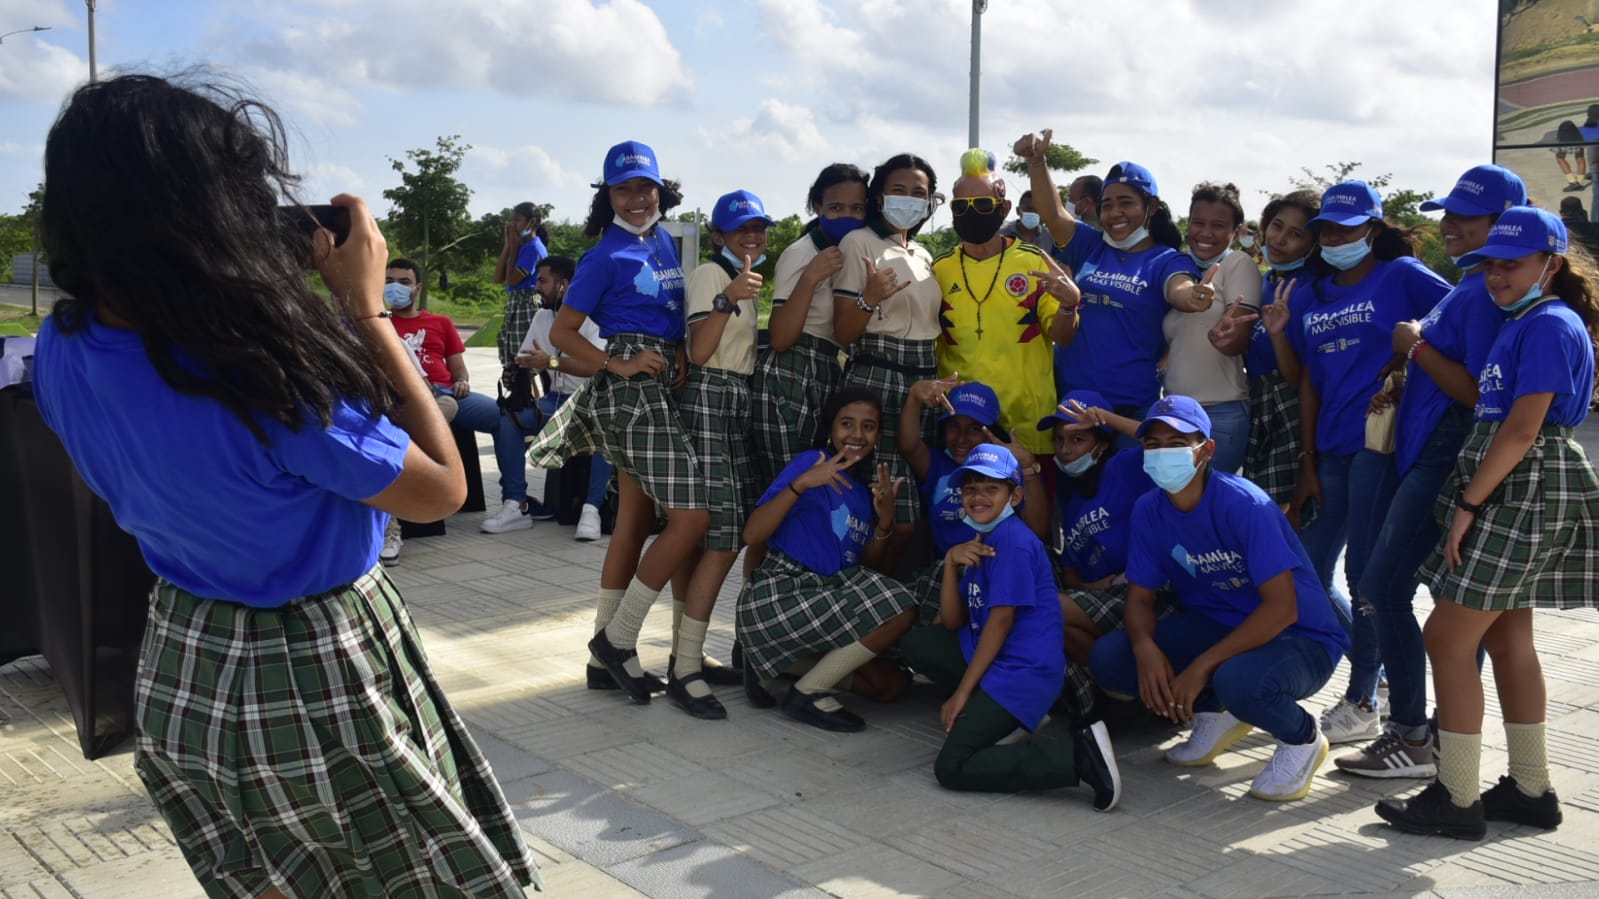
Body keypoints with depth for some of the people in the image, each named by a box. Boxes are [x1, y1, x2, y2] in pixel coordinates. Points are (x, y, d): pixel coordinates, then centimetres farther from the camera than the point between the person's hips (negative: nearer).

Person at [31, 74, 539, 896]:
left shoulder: (60, 350, -10)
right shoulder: (267, 378, -33)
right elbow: (442, 488, -20)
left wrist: (299, 292, -1)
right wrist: (365, 308, -18)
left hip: (178, 672, 7)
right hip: (314, 678, -7)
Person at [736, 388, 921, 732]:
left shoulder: (863, 488, 11)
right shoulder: (813, 463, -11)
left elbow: (867, 567, 10)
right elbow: (752, 534, -21)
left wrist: (885, 521, -7)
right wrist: (802, 483, -32)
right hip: (774, 599, -8)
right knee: (899, 610, -18)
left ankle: (772, 664, 10)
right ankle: (807, 694, -6)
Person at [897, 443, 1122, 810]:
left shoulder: (1012, 541, -14)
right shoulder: (977, 540, 14)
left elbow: (1001, 619, -16)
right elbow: (952, 622, 10)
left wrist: (961, 692, -13)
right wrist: (952, 562, -6)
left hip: (1024, 669, -9)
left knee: (951, 768, -15)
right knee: (915, 644, 10)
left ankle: (1079, 754, -18)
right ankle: (999, 717, 6)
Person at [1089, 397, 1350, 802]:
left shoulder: (1244, 505, -23)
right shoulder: (1149, 510, -5)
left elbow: (1282, 608, -27)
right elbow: (1140, 597, 1)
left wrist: (1201, 667, -30)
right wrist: (1145, 647, -23)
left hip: (1300, 636, -6)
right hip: (1217, 626, 6)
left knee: (1238, 680, -40)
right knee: (1107, 658, -13)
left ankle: (1303, 738, -4)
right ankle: (1217, 713, 10)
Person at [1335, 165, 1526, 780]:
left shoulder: (1490, 292, -14)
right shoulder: (1463, 287, 16)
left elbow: (1480, 393, -21)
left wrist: (1417, 347, -13)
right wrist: (1401, 389, 9)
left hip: (1445, 461, -10)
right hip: (1413, 450, 10)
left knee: (1385, 589, -10)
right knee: (1383, 589, 14)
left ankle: (1414, 742, 0)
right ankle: (1407, 721, 26)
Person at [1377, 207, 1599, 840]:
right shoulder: (1522, 325, 17)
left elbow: (1522, 430, -18)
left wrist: (1467, 505, -17)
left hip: (1521, 494, -10)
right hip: (1511, 496, 10)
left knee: (1447, 638, -8)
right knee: (1507, 640, 13)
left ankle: (1457, 800, -2)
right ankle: (1531, 791, 22)